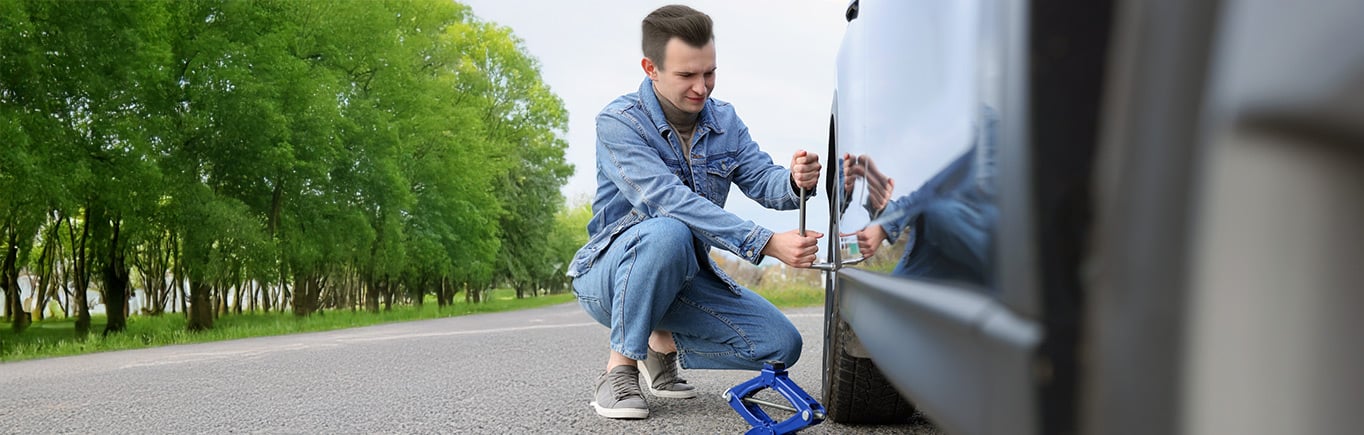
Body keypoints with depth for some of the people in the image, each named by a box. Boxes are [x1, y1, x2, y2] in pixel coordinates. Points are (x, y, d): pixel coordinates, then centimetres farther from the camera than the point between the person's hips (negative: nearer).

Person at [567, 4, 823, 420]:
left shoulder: (724, 120, 3)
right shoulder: (618, 122, -19)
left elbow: (762, 179, -6)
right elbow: (667, 200, -33)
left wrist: (795, 180, -34)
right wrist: (767, 243, -40)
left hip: (686, 275, 6)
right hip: (610, 274, -6)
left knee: (781, 344, -9)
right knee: (668, 233, -39)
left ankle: (663, 344, 13)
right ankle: (619, 366, -20)